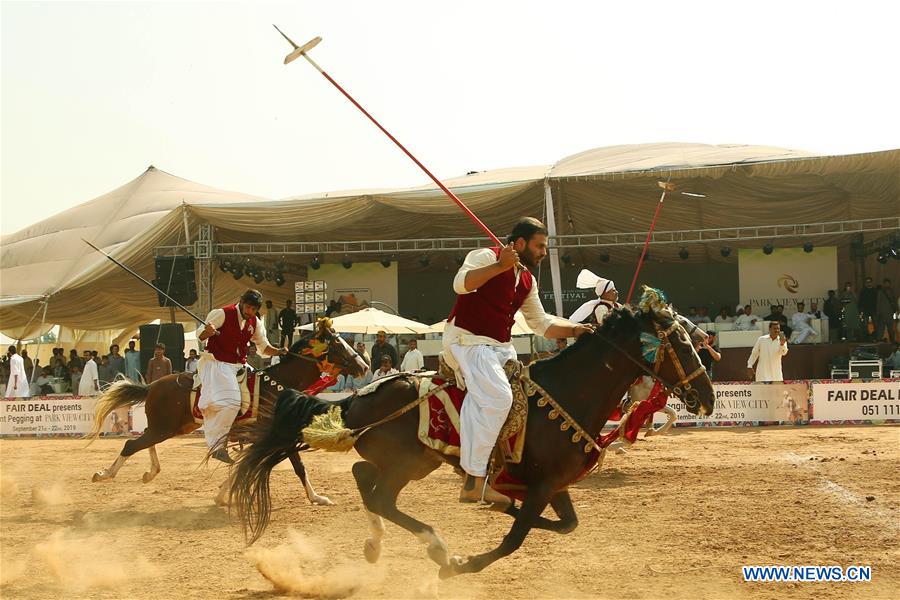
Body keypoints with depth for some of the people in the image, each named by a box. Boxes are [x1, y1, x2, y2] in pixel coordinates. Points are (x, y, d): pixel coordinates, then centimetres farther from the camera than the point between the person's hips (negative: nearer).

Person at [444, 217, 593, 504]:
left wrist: (574, 329, 10)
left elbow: (541, 324, 24)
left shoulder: (527, 281, 20)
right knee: (497, 397, -27)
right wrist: (500, 266, -28)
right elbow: (461, 284, -24)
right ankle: (474, 482, -28)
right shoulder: (486, 257, -6)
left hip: (501, 348, 10)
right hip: (468, 341, -10)